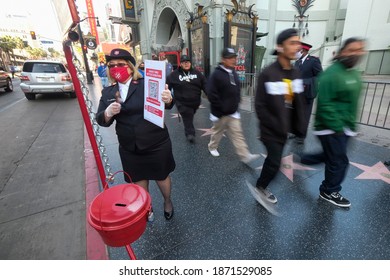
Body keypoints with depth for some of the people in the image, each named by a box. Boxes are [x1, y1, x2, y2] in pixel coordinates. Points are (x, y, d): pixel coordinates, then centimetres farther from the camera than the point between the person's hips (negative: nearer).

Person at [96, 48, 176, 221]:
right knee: (139, 181, 21)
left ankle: (168, 202, 47)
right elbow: (101, 121, 1)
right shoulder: (108, 93, 3)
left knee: (162, 177, 17)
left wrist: (168, 99, -41)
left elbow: (166, 105, -17)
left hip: (156, 145, -3)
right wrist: (108, 113, -22)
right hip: (129, 149, 4)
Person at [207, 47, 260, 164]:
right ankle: (212, 147, 39)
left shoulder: (234, 73, 9)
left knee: (237, 134, 4)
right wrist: (220, 107, -19)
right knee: (217, 131, 14)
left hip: (233, 112, 6)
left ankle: (245, 156, 5)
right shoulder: (216, 74, -15)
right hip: (220, 112, -6)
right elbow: (211, 93, -21)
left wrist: (236, 103, 11)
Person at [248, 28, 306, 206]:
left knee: (273, 160, 16)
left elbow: (299, 103, 9)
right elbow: (260, 106, -17)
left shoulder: (296, 73, 5)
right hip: (271, 130, -7)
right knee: (274, 162, -5)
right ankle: (259, 188, 20)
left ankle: (262, 188, 36)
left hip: (284, 130, 7)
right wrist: (276, 127, -17)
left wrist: (299, 127, 4)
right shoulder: (268, 74, -16)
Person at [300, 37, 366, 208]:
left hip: (344, 127, 9)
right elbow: (324, 104, -23)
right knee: (339, 161, 2)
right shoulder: (332, 73, -18)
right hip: (331, 128, -9)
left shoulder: (355, 74, 12)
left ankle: (306, 159, 42)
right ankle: (329, 192, 22)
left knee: (332, 156, 19)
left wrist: (351, 125, 15)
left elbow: (353, 103, 19)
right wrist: (337, 127, -22)